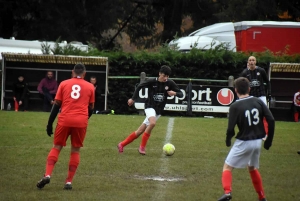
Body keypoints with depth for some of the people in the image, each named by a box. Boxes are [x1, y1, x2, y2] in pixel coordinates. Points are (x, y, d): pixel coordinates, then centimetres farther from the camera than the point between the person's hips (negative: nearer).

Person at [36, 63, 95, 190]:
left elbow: (56, 105, 7)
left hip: (65, 120, 0)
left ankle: (47, 175, -10)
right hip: (81, 122, 0)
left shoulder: (64, 84, 9)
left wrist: (50, 123, 10)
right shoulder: (90, 87, 12)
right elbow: (91, 108, 16)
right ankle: (69, 182, 4)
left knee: (56, 147, 8)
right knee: (75, 151, 9)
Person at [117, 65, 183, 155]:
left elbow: (181, 94, -2)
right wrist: (133, 99, 5)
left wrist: (175, 93, -24)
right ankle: (142, 147, -21)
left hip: (158, 111, 3)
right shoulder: (152, 81, -12)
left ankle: (122, 144, 20)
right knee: (152, 123, -33)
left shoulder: (170, 83, -6)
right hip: (150, 107, -3)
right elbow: (139, 86, 4)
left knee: (140, 131, 4)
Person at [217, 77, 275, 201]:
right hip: (258, 142, 5)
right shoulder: (258, 102, 0)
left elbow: (231, 129, -15)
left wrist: (228, 141, 6)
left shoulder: (235, 106, -12)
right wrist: (269, 140, 6)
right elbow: (271, 120, -4)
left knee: (227, 167, 6)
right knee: (252, 168, 26)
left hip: (243, 142, -5)